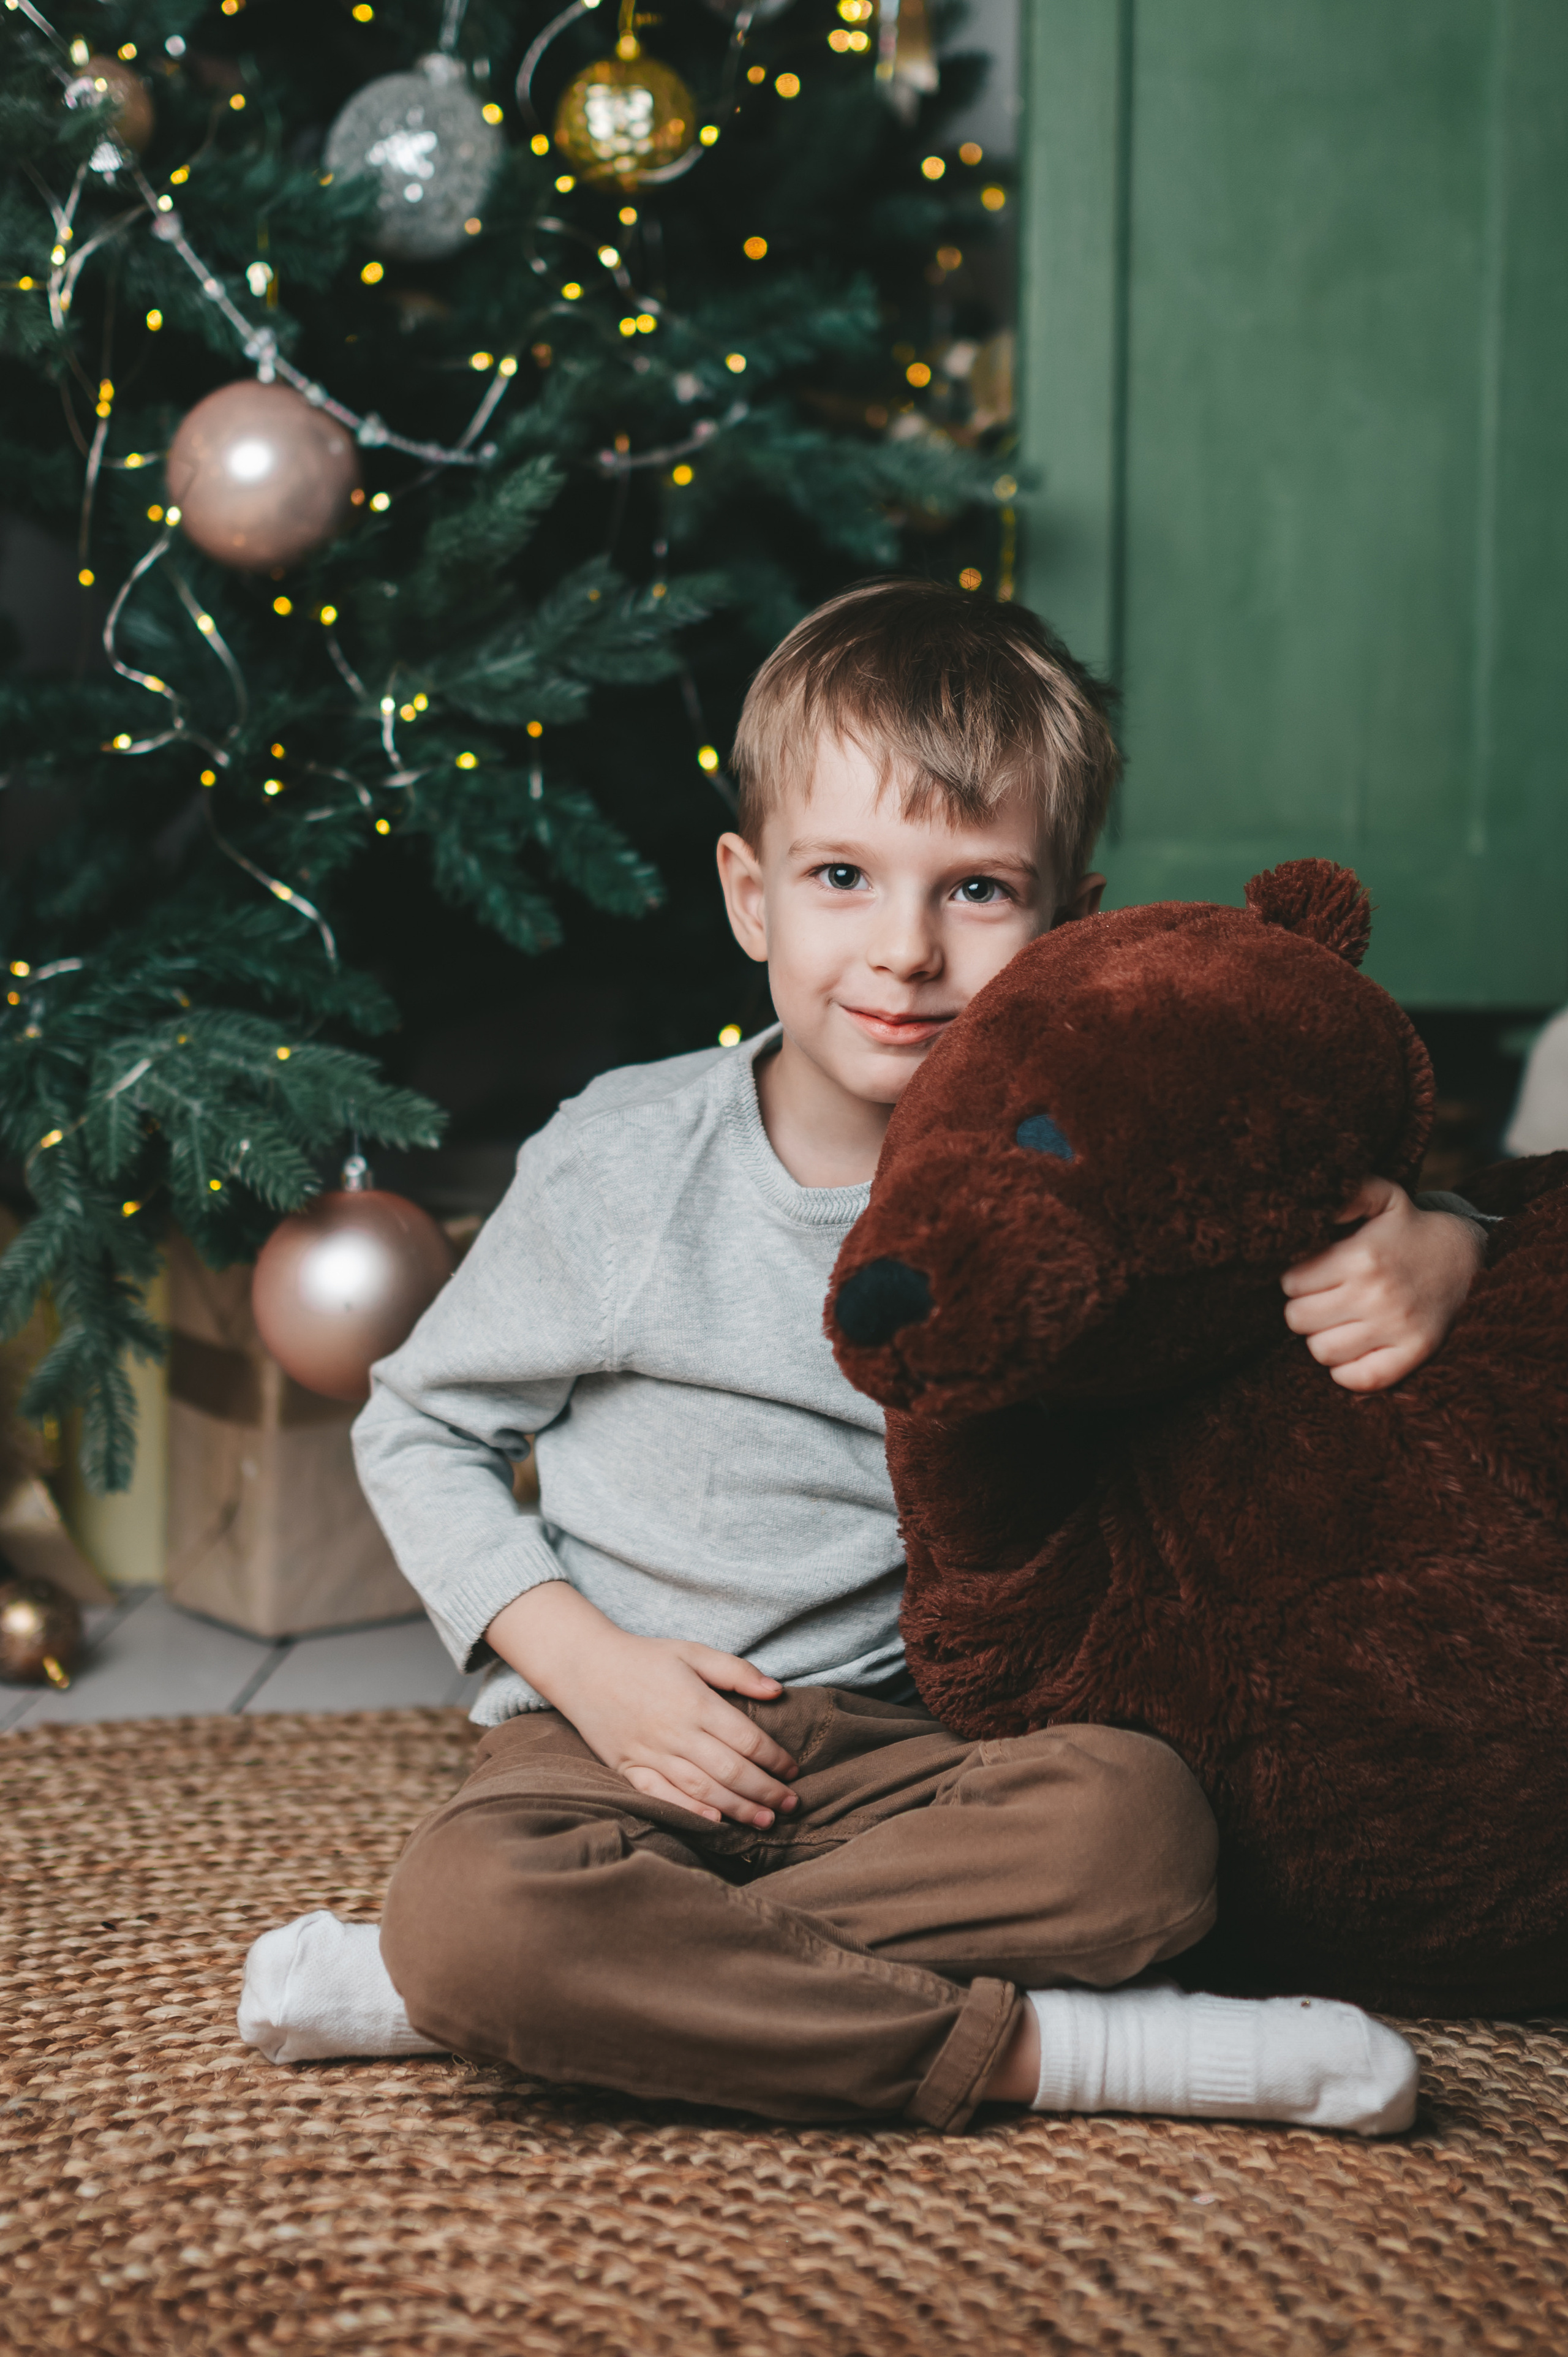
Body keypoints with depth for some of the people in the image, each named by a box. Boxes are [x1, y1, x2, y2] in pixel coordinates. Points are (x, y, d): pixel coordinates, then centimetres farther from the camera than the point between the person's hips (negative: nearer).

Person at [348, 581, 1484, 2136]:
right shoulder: (623, 1163, -7)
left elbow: (1328, 1226, 11)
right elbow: (417, 1430, 4)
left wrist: (1430, 1258, -15)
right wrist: (585, 1662, -10)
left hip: (897, 1750, 2)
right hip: (610, 1735, -1)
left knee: (1141, 1825, -29)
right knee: (466, 1906, -34)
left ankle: (632, 1978, -21)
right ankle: (1031, 2049, -23)